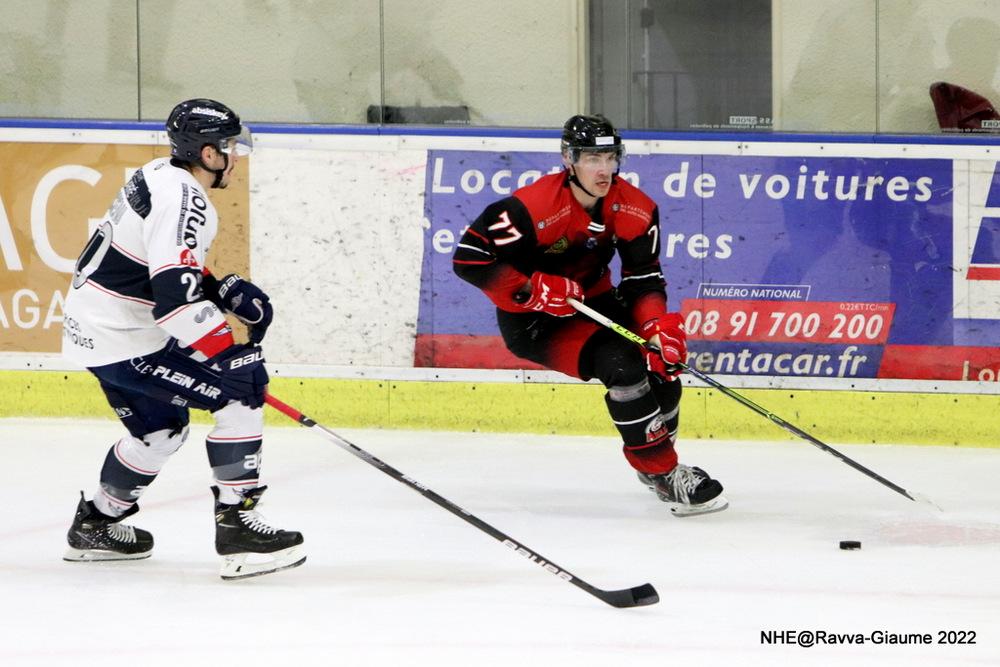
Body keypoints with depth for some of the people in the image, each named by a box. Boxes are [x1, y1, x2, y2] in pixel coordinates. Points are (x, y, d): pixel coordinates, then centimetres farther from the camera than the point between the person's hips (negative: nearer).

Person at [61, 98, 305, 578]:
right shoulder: (182, 201, -22)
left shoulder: (161, 175, 9)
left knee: (162, 429, 26)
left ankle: (96, 525, 40)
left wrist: (226, 291, 11)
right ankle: (237, 526, -13)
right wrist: (234, 353, -25)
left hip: (93, 330, 10)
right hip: (122, 342, -10)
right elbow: (176, 299, -31)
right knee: (241, 392, -12)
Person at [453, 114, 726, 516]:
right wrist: (534, 289, -32)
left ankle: (656, 456, 22)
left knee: (664, 357, -3)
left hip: (591, 300, 7)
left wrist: (657, 327, -26)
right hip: (530, 319, -7)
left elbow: (644, 279, -7)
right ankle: (665, 476, -17)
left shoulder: (635, 209, -9)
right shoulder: (534, 207, -28)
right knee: (621, 362, -25)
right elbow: (470, 258, -28)